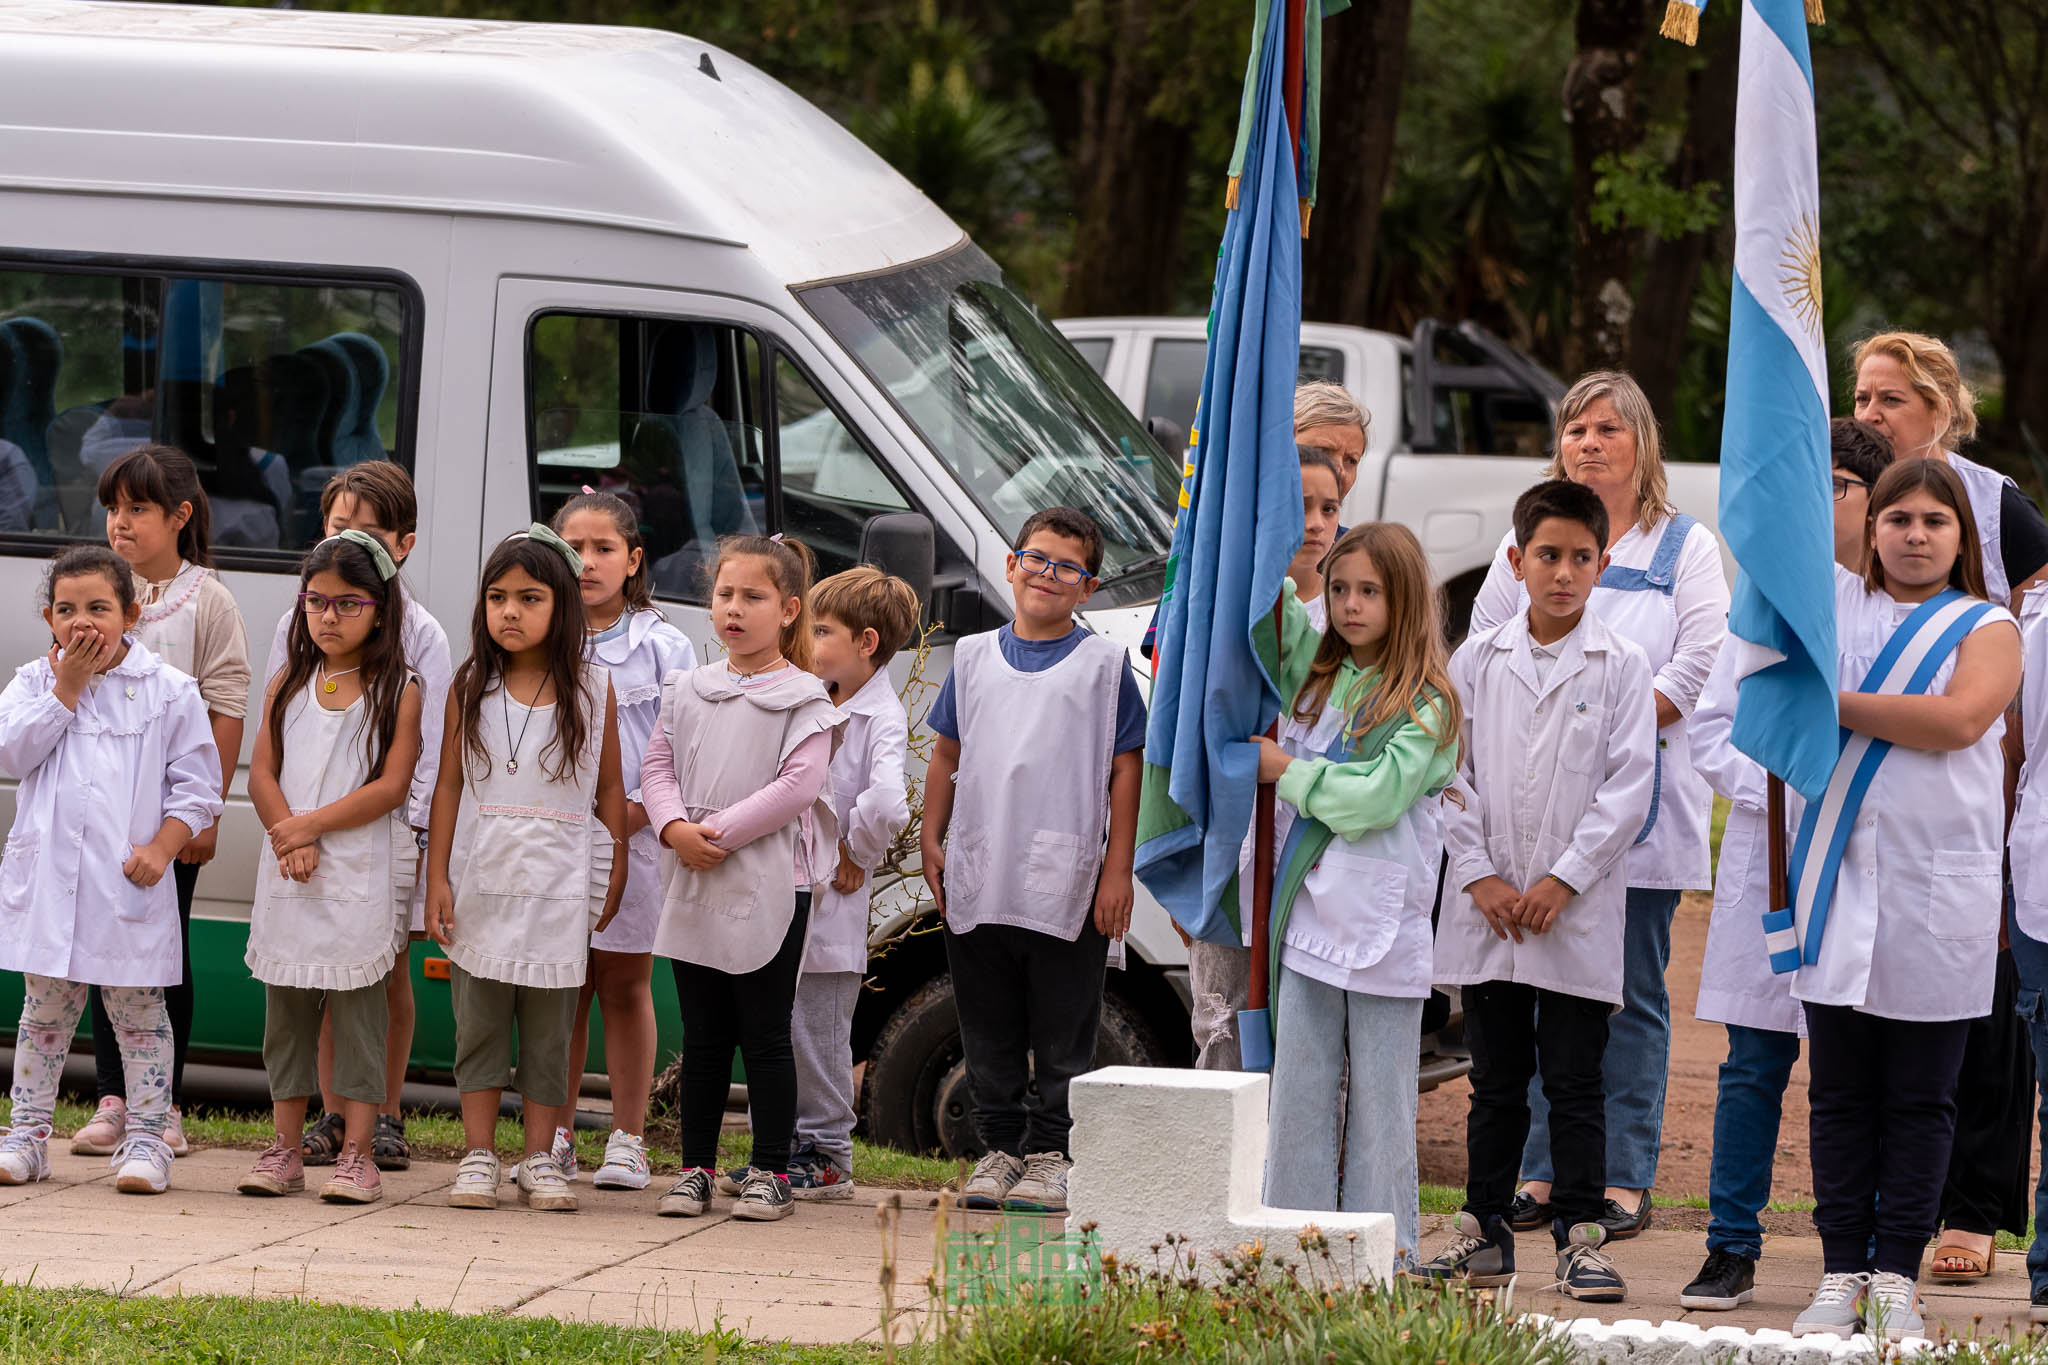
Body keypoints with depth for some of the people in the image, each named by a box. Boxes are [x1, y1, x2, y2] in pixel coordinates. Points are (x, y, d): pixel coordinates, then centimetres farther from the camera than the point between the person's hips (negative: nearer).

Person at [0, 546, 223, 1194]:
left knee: (138, 1012, 3)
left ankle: (145, 1139, 10)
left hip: (128, 881, -2)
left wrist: (162, 847, -12)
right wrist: (66, 689, -10)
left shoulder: (169, 691, 0)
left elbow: (196, 787, 1)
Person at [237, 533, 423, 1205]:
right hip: (290, 872, 4)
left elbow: (390, 788, -9)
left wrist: (311, 825, -13)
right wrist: (289, 838, -11)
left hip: (365, 872, -4)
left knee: (357, 1006, -3)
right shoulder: (288, 684, 11)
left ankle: (357, 1152, -1)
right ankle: (285, 1149, 12)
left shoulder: (398, 690, -1)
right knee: (287, 1005, 6)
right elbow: (262, 774, 5)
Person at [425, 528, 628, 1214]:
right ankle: (478, 1157, 9)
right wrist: (437, 880, -1)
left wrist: (614, 873, 5)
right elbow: (448, 785, 4)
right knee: (478, 1023, 3)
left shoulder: (592, 689, 2)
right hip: (481, 884, 0)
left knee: (549, 1030, 3)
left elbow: (609, 787, 8)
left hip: (559, 892, 0)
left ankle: (539, 1160, 10)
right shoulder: (471, 687, 3)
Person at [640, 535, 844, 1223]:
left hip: (770, 886, -4)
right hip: (692, 884, 4)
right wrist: (676, 828, -9)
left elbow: (798, 785, -13)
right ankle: (695, 1168, 15)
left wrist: (720, 833, -16)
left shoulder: (802, 697, -4)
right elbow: (657, 767, 10)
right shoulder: (687, 690, 11)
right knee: (703, 1038, 9)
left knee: (765, 1036, 0)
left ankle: (770, 1172, 6)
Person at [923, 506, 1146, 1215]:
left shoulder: (1103, 664, 2)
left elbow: (1125, 770, 1)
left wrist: (1117, 870, -4)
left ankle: (1053, 1154, 9)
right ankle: (1000, 1145, 18)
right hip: (976, 882, 3)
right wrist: (931, 840, 8)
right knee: (989, 1030, 9)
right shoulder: (975, 657, 12)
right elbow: (947, 755, 18)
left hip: (1066, 885, -3)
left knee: (1062, 1035, 1)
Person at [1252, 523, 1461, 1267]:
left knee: (1380, 1098, 1)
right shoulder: (1313, 672, 11)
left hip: (1384, 927, -5)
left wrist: (1287, 770, -7)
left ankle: (1381, 1253, 5)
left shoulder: (1427, 707, -6)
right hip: (1310, 918, 5)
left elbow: (1375, 795, -17)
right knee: (1299, 1092, 5)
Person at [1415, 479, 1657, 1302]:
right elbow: (1450, 773, 5)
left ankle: (1579, 1239, 4)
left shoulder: (1620, 666, -1)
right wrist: (1480, 874, -6)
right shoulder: (1477, 661, 7)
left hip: (1579, 915, -2)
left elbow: (1630, 786, -5)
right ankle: (1485, 1231, 16)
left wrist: (1563, 879, -11)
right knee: (1495, 1079, 9)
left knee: (1575, 1081, 0)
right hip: (1487, 912, 2)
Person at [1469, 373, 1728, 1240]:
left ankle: (1625, 1179, 1)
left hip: (1640, 806, -2)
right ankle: (1545, 1170, 6)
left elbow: (1699, 672, -4)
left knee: (1633, 992, -1)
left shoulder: (1686, 547, 7)